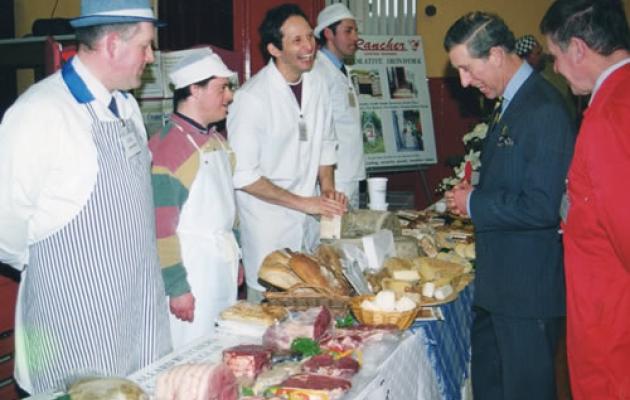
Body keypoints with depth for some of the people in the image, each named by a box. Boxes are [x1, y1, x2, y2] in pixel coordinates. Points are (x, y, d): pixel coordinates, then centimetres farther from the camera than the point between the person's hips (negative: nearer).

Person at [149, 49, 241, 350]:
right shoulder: (166, 147, -16)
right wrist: (177, 288, -17)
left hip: (222, 268, 8)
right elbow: (160, 225, -19)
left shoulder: (217, 141, 12)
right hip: (191, 273, -8)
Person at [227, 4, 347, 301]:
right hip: (267, 218, -6)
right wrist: (301, 202, -16)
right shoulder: (252, 97, -19)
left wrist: (328, 188, 0)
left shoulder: (317, 87, 3)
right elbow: (242, 175, -18)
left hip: (310, 216, 6)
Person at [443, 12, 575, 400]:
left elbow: (541, 208, -26)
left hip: (529, 284, -10)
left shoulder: (544, 110, -21)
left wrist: (474, 204, -14)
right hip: (500, 280, 10)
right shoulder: (509, 104, 10)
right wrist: (473, 196, 4)